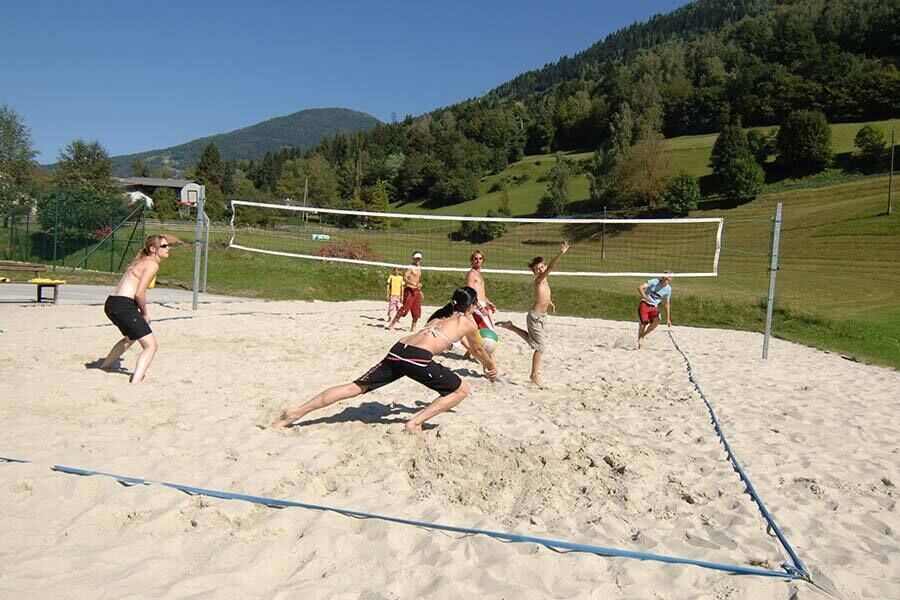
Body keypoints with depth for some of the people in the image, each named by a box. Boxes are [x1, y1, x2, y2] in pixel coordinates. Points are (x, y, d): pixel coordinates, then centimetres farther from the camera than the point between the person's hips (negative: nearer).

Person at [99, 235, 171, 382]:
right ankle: (135, 382, -20)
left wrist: (142, 311, 13)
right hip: (123, 306, -10)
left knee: (131, 337, 35)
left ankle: (104, 366, 49)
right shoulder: (152, 264, -9)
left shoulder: (140, 261, 20)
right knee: (151, 345, -9)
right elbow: (139, 294, -17)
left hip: (111, 303, 10)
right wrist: (145, 313, -2)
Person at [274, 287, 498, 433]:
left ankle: (297, 412, 7)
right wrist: (491, 366, 54)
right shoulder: (469, 322, 18)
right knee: (461, 390, 11)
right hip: (418, 358, -6)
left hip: (397, 350, 7)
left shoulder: (439, 318, 33)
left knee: (356, 387, 11)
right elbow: (478, 350, 34)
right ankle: (416, 421, 1)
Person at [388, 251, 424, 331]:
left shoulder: (419, 268, 18)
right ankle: (392, 324, -7)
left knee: (417, 311, 7)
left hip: (416, 291, 8)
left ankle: (413, 327, 17)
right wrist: (414, 284, -29)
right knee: (405, 308, -13)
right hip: (409, 290, -8)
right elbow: (405, 278, -19)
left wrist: (420, 290, 21)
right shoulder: (410, 267, -8)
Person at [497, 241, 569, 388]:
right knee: (540, 346, -4)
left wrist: (550, 302, 37)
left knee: (531, 339, 27)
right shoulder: (539, 280, -19)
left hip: (541, 316, 9)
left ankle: (510, 326, 35)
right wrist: (561, 253, -47)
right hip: (535, 316, -9)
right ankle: (535, 374, 8)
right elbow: (551, 267, -35)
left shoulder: (544, 280, 7)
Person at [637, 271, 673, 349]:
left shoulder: (668, 289, 0)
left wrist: (668, 318, 9)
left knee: (657, 321, -25)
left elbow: (667, 304, 10)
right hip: (644, 304, -3)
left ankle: (642, 336, -7)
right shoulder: (654, 281, -13)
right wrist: (645, 297, -36)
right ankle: (639, 341, 14)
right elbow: (640, 287, -20)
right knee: (643, 324, -10)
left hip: (654, 307, 3)